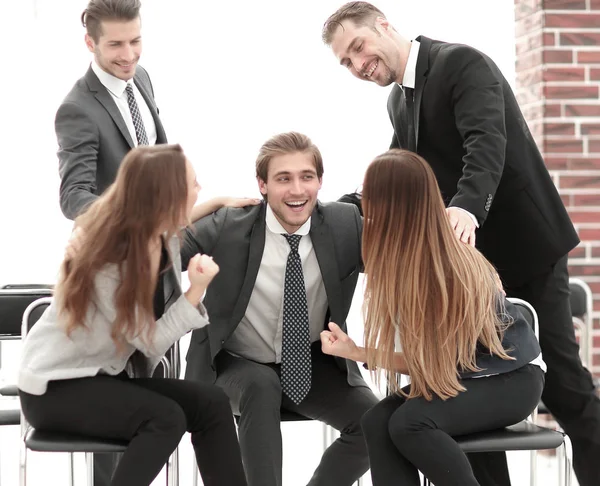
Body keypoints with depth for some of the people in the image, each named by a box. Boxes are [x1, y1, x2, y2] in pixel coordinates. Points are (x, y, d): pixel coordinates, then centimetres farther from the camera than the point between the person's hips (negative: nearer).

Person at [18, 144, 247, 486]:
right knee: (166, 418, -32)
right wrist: (197, 290, -31)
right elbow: (151, 342, -23)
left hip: (111, 373, 8)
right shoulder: (107, 262, -27)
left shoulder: (165, 235, -3)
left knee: (211, 404, -17)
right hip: (57, 384, -8)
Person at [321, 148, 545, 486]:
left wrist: (354, 353, -16)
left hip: (512, 378, -7)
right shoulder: (405, 255, -7)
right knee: (378, 422, -22)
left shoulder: (449, 270, -27)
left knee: (410, 422, -32)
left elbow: (431, 364, -18)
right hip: (461, 374, 7)